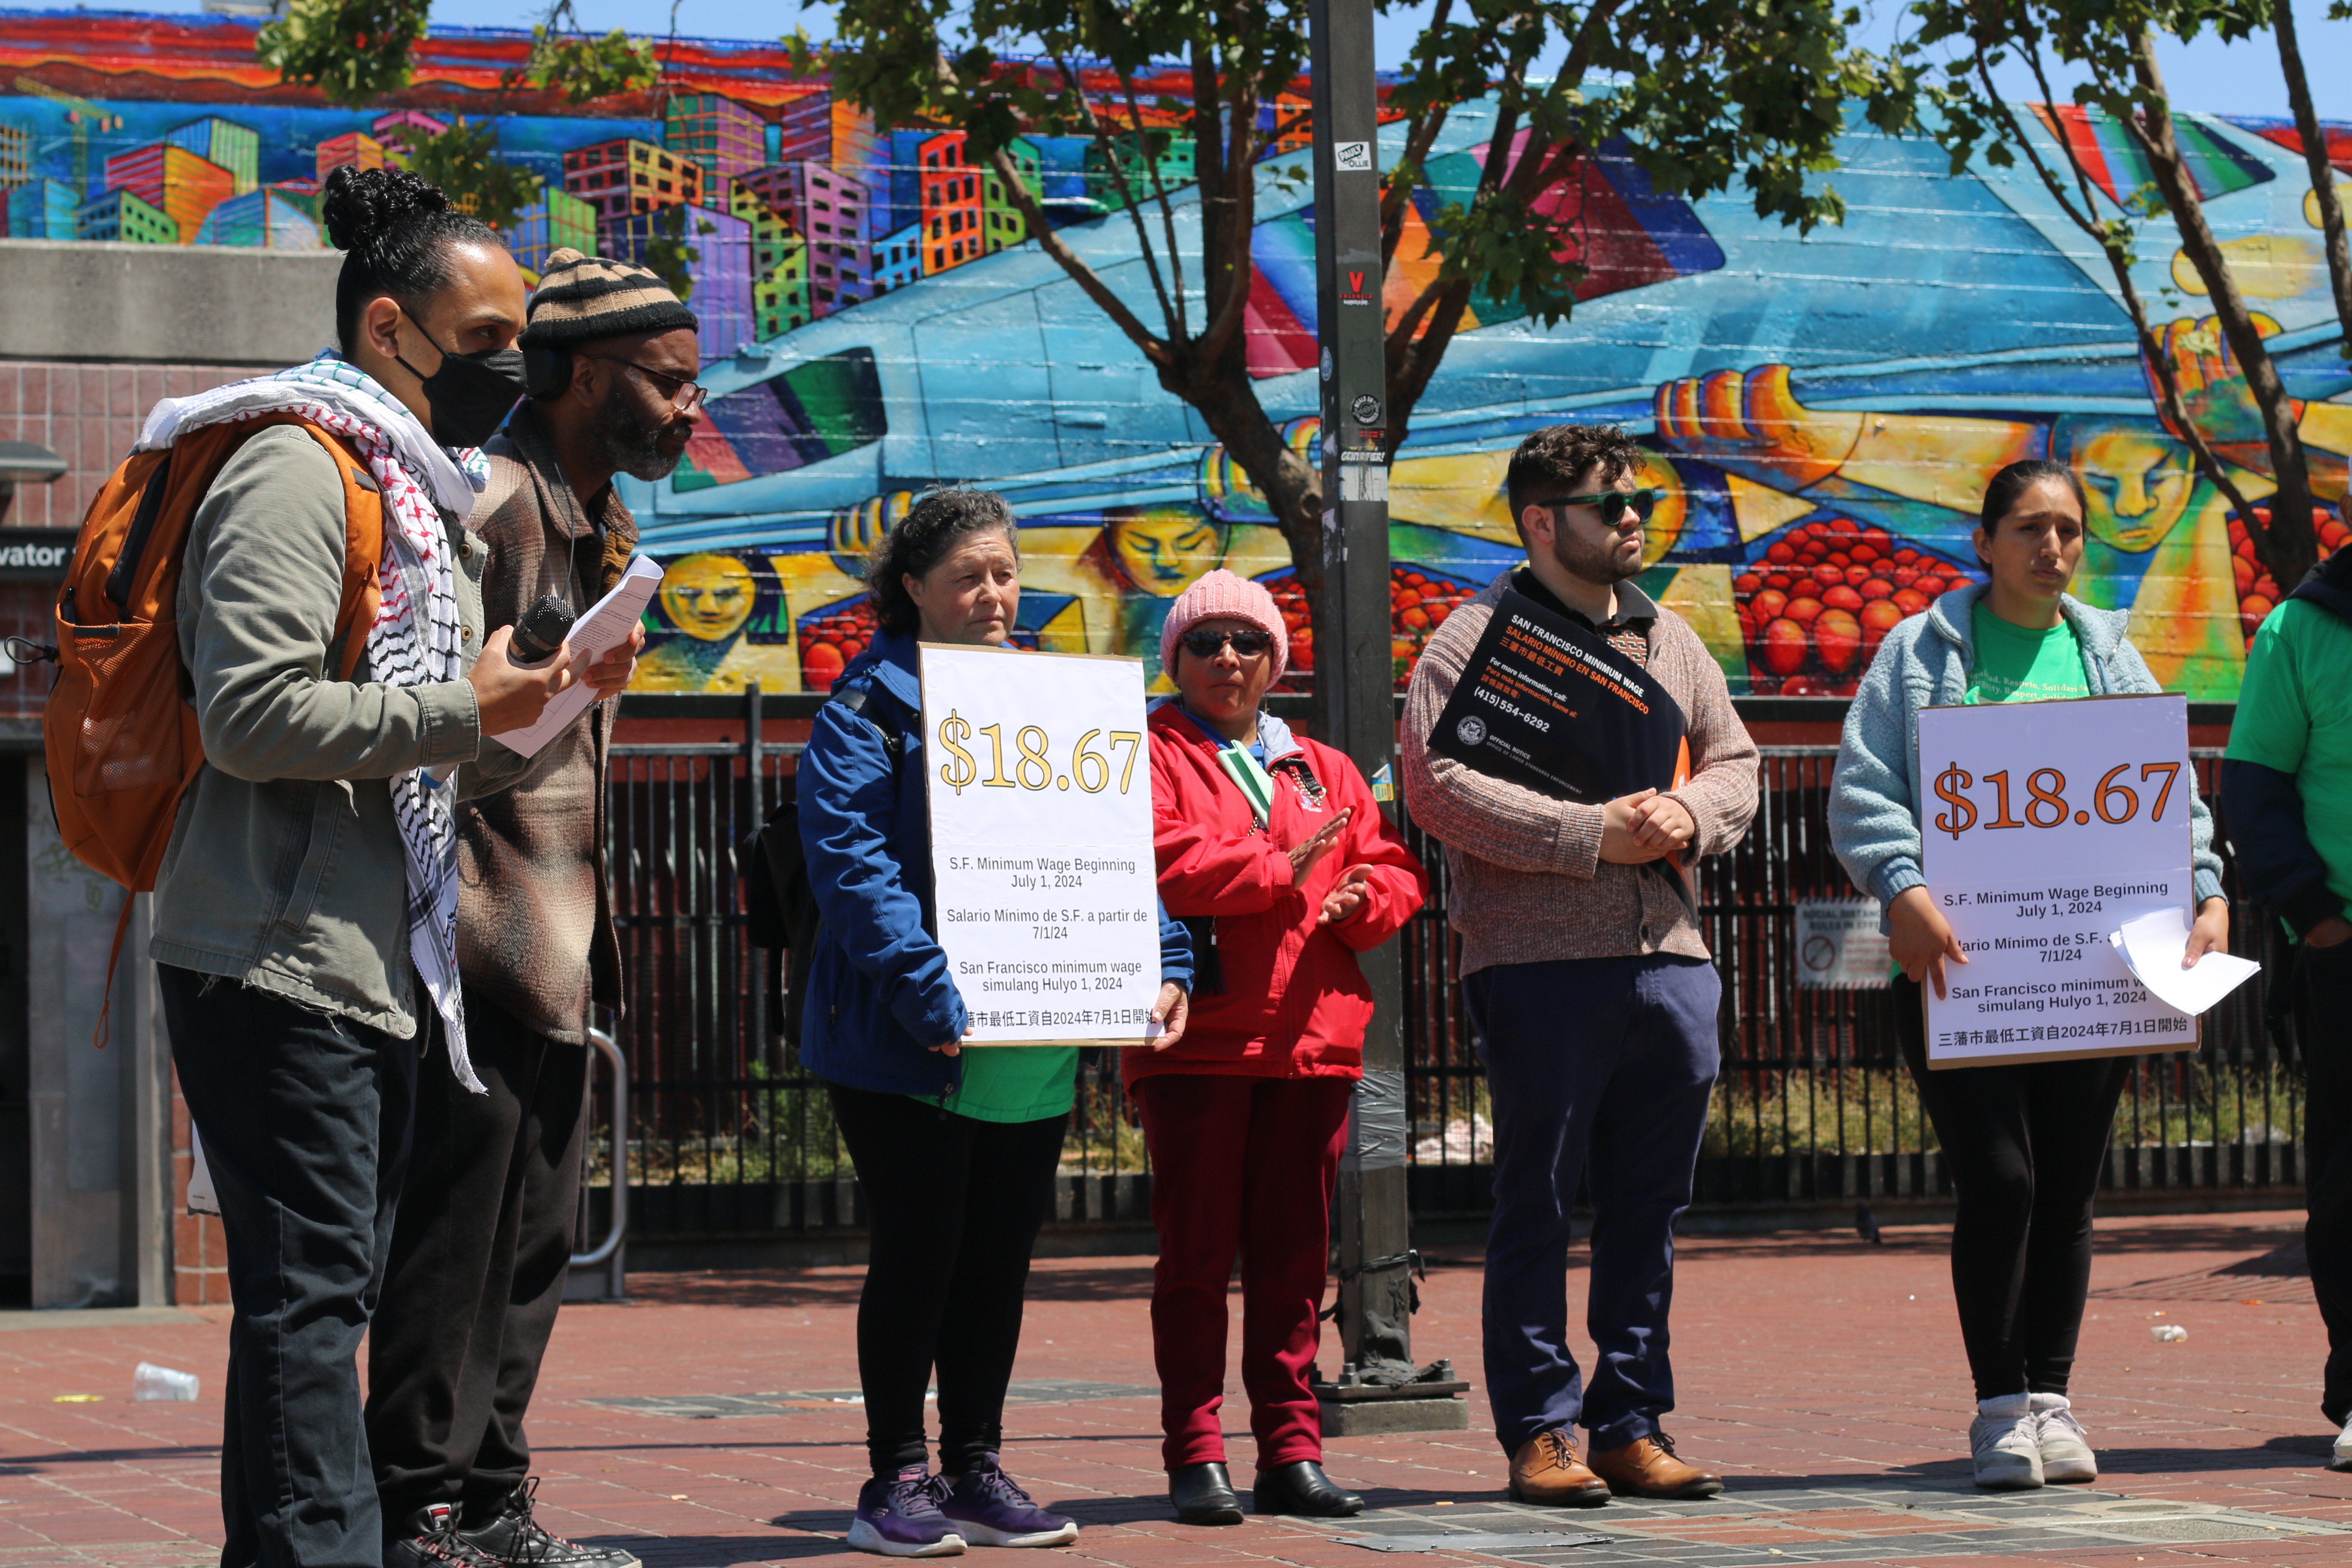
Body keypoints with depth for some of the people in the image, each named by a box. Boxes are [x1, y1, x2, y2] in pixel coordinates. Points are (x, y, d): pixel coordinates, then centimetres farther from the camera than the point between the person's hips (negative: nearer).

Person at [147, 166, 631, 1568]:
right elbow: (253, 712, -21)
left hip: (382, 968, 10)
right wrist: (462, 712, -16)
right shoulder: (297, 470, -10)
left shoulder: (424, 491, 22)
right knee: (313, 1291, -12)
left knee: (320, 1295, 12)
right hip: (282, 964, -10)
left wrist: (543, 700, 8)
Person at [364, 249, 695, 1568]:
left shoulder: (605, 522, 17)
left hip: (559, 949, 10)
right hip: (483, 942, -10)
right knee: (457, 1241, -5)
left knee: (534, 1246, 13)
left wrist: (592, 942, 19)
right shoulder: (486, 504, -14)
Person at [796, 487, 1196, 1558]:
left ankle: (975, 1470, 19)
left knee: (1000, 1256, 10)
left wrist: (1162, 959, -1)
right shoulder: (870, 708, -5)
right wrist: (926, 992, -26)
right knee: (918, 1256, -1)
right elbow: (853, 864, -16)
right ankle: (896, 1482, 8)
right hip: (911, 1053, -6)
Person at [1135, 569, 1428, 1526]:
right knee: (1196, 1252, -3)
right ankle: (1196, 1459, 0)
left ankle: (1291, 1452, 11)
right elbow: (1155, 860, -13)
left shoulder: (1325, 772, 20)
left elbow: (1393, 870, 15)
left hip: (1313, 1041, 5)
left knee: (1295, 1254, 6)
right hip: (1196, 1042, -4)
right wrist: (1279, 869, -16)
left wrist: (1361, 899, -7)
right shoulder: (1151, 758, 4)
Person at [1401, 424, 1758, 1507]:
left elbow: (1735, 760, 22)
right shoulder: (1478, 638, -3)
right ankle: (1541, 1430, 5)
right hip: (1540, 962, -6)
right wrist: (1595, 835, -15)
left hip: (1667, 958, 6)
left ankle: (1633, 1426, 16)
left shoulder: (1669, 638, 19)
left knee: (1649, 1207, 8)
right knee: (1538, 1204, -1)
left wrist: (1689, 816, -2)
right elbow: (1436, 784, -13)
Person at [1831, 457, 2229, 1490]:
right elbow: (1861, 789, -4)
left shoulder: (2111, 656, 16)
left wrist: (2206, 893, -5)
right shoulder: (1921, 652, 5)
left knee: (2068, 1189, 6)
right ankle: (2002, 1407, 0)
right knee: (1998, 1181, -9)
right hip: (1958, 967, -3)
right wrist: (1902, 886, -21)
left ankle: (2051, 1401, 15)